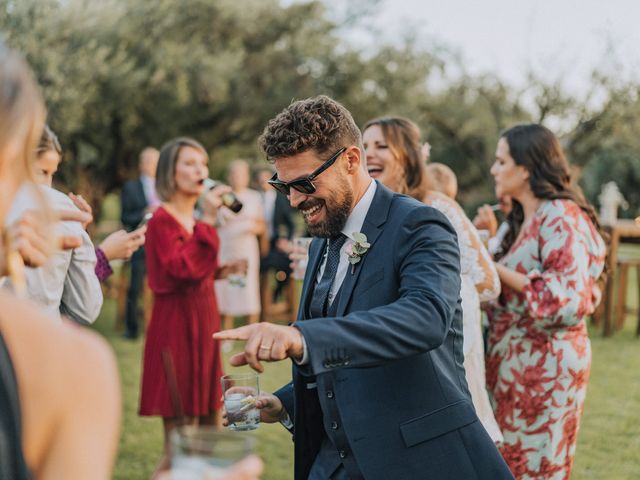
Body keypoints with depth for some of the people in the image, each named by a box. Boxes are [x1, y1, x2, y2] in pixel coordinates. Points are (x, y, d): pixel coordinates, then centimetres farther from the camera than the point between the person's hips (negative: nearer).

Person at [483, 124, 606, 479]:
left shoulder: (560, 217, -14)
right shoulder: (524, 220, 15)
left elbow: (568, 299, -21)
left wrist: (497, 270, -18)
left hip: (546, 362, -9)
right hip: (516, 360, 9)